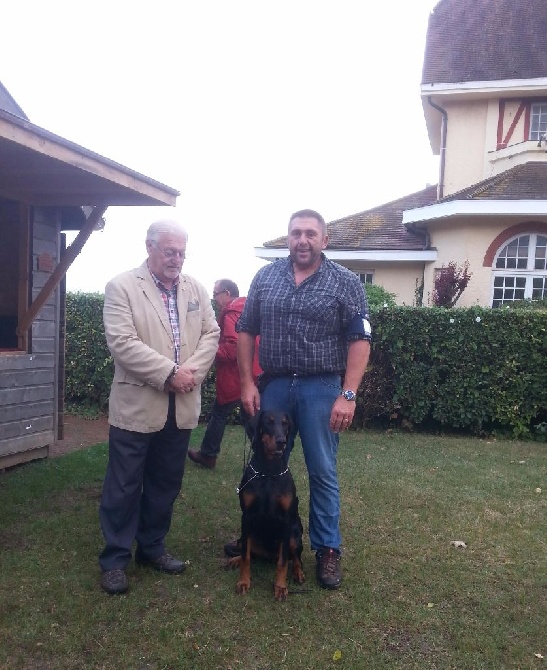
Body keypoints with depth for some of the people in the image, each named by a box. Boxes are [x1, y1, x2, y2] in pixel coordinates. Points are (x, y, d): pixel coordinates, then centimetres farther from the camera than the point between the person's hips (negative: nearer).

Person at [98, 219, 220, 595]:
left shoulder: (196, 289, 10)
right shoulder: (122, 287, -6)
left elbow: (211, 334, 6)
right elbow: (122, 343, -16)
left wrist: (191, 373, -10)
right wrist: (169, 373, -19)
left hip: (182, 405, 5)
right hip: (137, 404, -5)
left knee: (166, 483, 14)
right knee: (124, 486, 4)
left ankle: (152, 547, 30)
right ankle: (115, 558, 18)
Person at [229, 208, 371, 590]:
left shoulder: (345, 283, -4)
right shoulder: (266, 277, 5)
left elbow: (359, 340, -8)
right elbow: (246, 331, 8)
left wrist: (348, 395, -15)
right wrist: (248, 383, 2)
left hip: (321, 389, -3)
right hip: (273, 385, 3)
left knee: (323, 472, 5)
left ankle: (328, 549, 20)